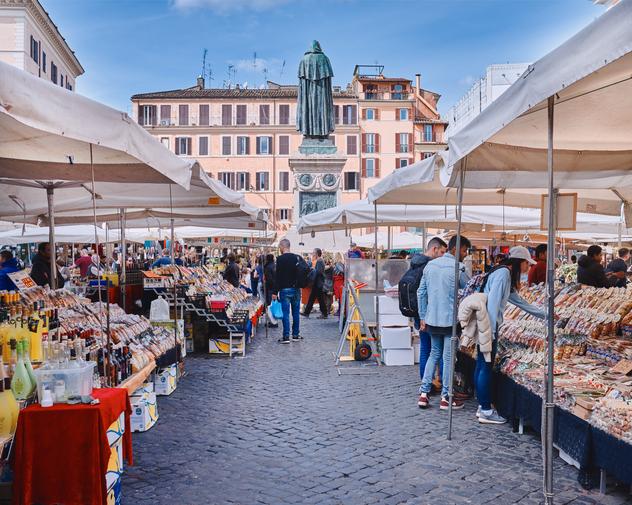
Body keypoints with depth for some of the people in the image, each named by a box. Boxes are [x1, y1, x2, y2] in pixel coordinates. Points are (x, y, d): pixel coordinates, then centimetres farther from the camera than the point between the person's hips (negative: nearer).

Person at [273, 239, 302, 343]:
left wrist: (275, 292, -9)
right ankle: (296, 335, 16)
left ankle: (286, 337, -2)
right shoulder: (298, 258, 4)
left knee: (285, 313, -2)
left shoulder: (280, 259, -10)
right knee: (296, 313, 11)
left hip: (285, 290, -5)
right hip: (296, 289, 5)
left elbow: (277, 276, -12)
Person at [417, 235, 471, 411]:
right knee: (448, 357, 4)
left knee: (434, 354, 17)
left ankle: (424, 393, 12)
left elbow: (421, 293, 9)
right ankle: (445, 398, 12)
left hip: (431, 319, 6)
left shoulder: (430, 265, 6)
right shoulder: (457, 268, -13)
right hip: (450, 320, -6)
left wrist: (423, 318, 14)